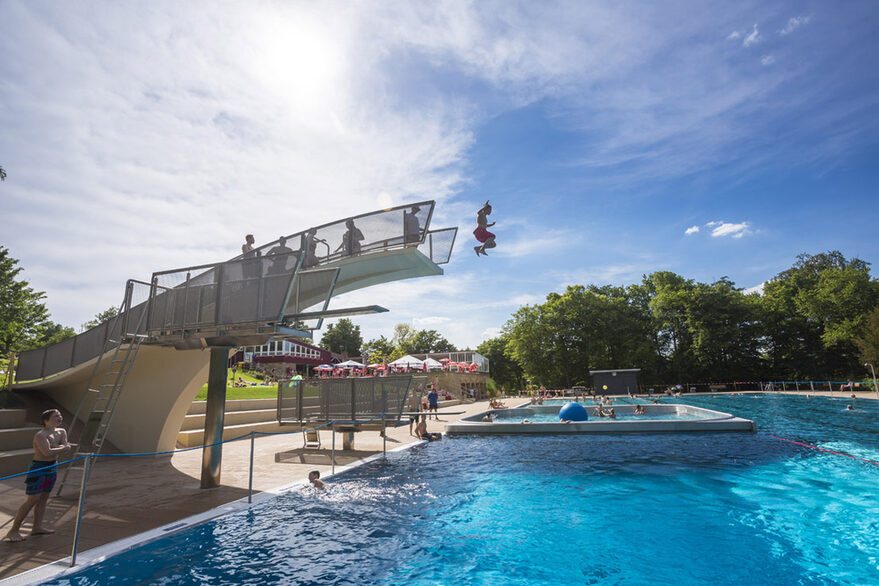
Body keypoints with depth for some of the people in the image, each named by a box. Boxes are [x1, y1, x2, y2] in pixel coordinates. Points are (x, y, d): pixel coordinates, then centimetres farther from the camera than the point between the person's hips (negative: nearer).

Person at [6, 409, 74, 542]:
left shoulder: (61, 432, 3)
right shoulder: (41, 435, -20)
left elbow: (64, 449, -3)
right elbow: (47, 453, -30)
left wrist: (56, 448, -22)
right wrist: (64, 447, -16)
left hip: (52, 468, 7)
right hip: (38, 468, -7)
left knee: (44, 498, 11)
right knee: (32, 500, -6)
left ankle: (37, 527, 19)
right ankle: (13, 530, 5)